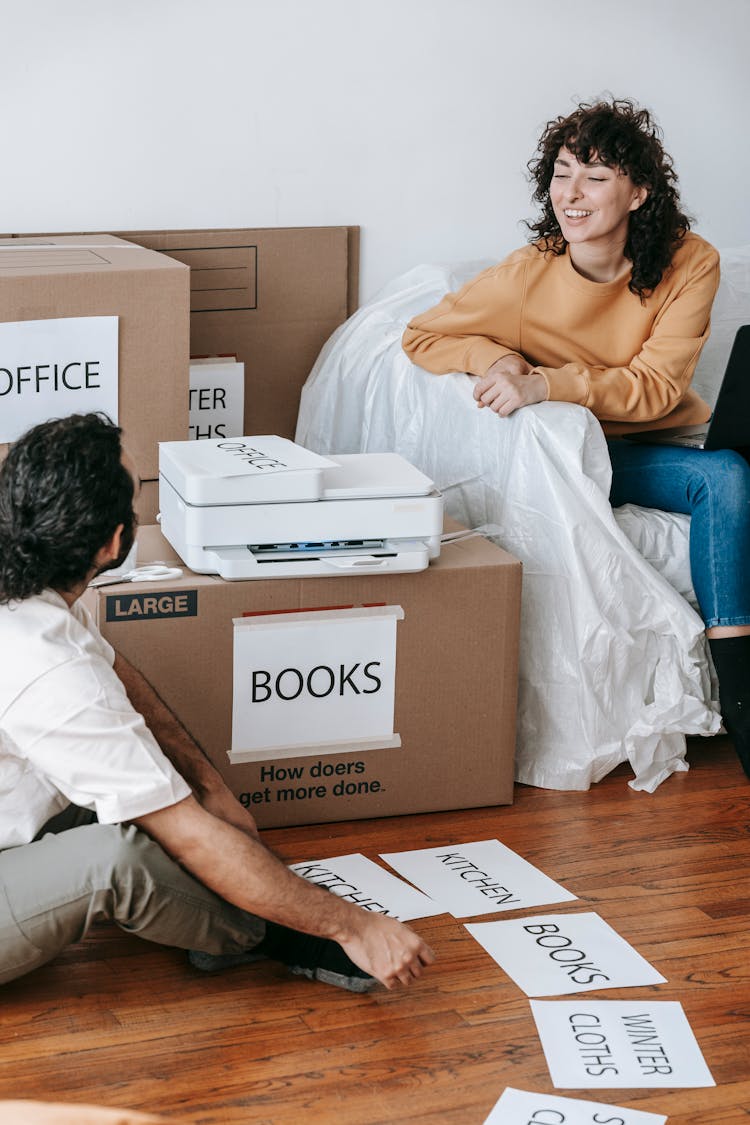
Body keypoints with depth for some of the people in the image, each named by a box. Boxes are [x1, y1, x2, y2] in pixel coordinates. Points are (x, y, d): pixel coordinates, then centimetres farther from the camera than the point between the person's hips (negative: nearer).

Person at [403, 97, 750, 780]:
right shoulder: (528, 275, -13)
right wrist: (493, 356, -22)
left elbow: (657, 386, -17)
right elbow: (421, 337, -1)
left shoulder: (690, 264, -11)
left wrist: (546, 382, -31)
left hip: (663, 439, 2)